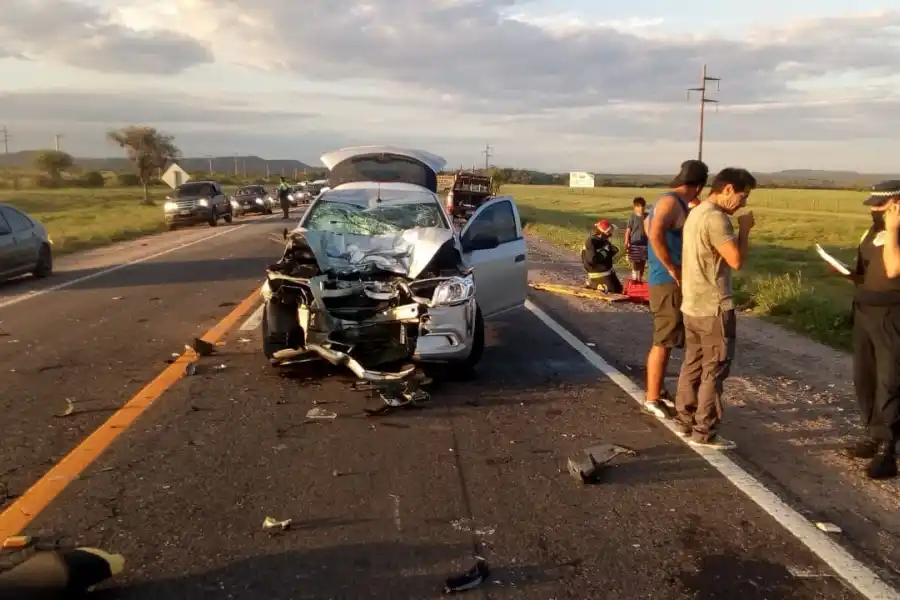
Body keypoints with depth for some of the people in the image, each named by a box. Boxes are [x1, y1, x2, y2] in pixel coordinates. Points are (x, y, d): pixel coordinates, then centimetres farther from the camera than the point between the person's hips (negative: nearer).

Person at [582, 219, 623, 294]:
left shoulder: (603, 240, 6)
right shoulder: (591, 242, -22)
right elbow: (592, 259, -31)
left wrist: (612, 250, -7)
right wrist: (605, 252, -23)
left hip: (607, 270, 9)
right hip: (598, 272, -9)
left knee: (619, 289, 14)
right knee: (612, 290, -12)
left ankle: (593, 283, 23)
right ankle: (592, 284, 3)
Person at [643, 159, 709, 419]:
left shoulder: (673, 201, 14)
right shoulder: (671, 202, -16)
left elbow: (649, 226, 30)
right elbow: (656, 234, -32)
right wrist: (673, 270, -25)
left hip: (670, 282, 10)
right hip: (668, 282, -10)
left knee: (665, 340, 17)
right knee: (663, 342, -4)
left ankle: (658, 392, 28)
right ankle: (652, 399, 4)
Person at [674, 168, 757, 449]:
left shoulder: (697, 212, 12)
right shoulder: (715, 218, -20)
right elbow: (737, 261, -20)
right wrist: (744, 229, -10)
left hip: (692, 304, 10)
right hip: (714, 307, -10)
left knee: (693, 364, 16)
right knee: (714, 370, -1)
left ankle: (686, 420, 24)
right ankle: (705, 432, 5)